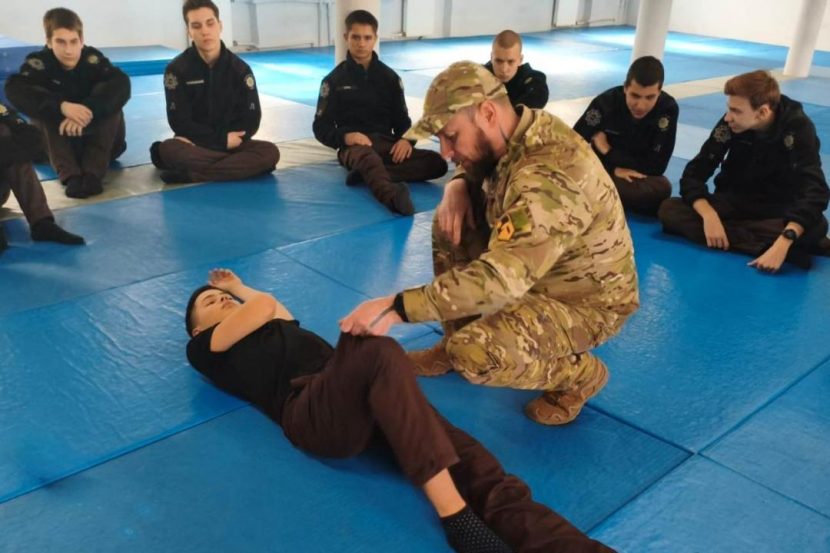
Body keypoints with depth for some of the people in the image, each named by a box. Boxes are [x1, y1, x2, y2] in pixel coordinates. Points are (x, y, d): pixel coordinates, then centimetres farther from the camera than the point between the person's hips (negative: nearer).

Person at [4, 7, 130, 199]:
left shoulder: (93, 58, -19)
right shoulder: (38, 62, -18)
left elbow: (121, 84, -35)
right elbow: (14, 89, -34)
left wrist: (88, 110, -50)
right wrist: (61, 106, -50)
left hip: (96, 135, 0)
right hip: (60, 137, 0)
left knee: (109, 101, -26)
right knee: (44, 108, -27)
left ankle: (93, 172, -35)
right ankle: (70, 175, -38)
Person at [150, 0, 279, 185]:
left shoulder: (239, 68, -1)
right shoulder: (177, 69, -6)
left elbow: (250, 120, -3)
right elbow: (180, 122, -9)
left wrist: (229, 140, -18)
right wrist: (222, 139, -17)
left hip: (231, 142, 3)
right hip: (194, 145, -2)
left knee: (269, 152, -28)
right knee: (169, 150, -35)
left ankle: (189, 174, -27)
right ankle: (239, 164, -25)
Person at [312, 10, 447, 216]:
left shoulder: (389, 77, 17)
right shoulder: (334, 79, 9)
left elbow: (402, 119, 17)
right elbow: (321, 127, 5)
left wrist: (406, 139, -9)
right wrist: (345, 136, -19)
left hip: (387, 143, 4)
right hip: (354, 145, -3)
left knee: (437, 163, -23)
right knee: (368, 157, -41)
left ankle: (367, 174, -39)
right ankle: (393, 196, -73)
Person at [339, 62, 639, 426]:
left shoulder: (549, 179, -35)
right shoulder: (521, 132, -8)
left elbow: (499, 280, -41)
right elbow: (477, 170, 13)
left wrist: (396, 307, -40)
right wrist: (457, 188, -12)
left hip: (585, 298, -8)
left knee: (476, 355, -29)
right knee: (450, 225, 2)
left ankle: (580, 373, 0)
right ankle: (456, 342, 15)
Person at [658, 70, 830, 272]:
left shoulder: (798, 127, -20)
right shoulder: (730, 124, -14)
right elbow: (694, 174, -13)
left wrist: (783, 243, -46)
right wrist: (709, 215, -34)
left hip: (779, 209, -4)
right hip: (735, 200, 4)